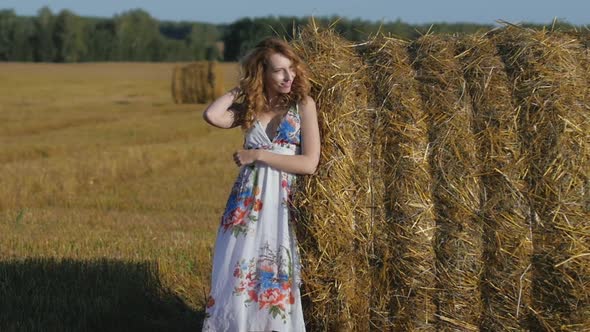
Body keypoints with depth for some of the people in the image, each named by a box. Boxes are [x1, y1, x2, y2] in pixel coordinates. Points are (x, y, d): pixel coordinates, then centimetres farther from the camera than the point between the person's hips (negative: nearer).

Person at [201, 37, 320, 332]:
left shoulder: (303, 104, 0)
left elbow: (309, 163, -10)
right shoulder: (248, 107, 9)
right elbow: (211, 115, -12)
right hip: (246, 203, 3)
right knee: (235, 279, 1)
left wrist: (257, 155, -10)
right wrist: (240, 89, 1)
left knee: (275, 283, -1)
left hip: (281, 205, -3)